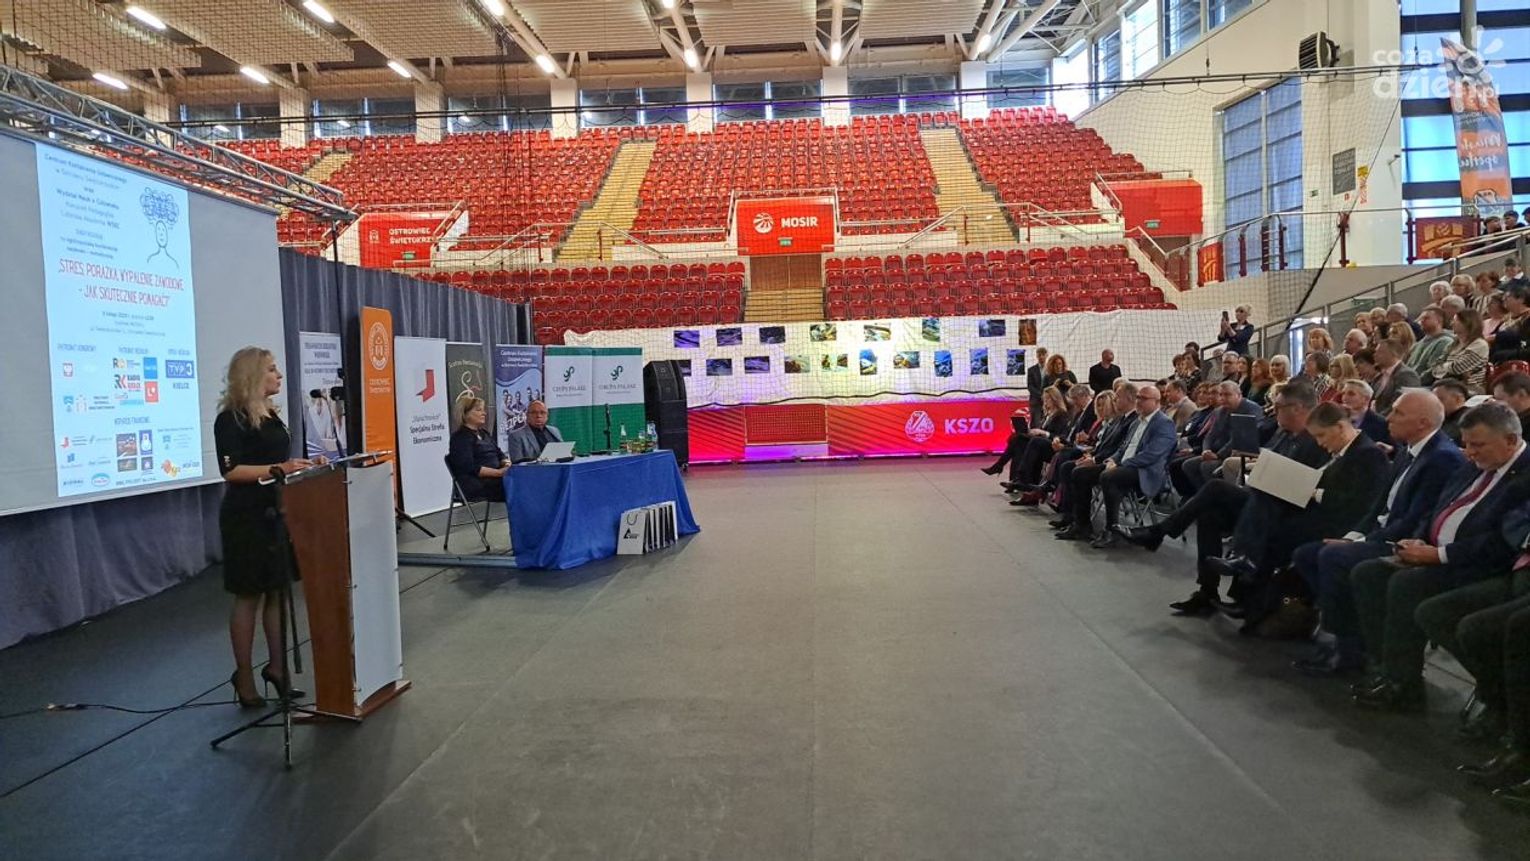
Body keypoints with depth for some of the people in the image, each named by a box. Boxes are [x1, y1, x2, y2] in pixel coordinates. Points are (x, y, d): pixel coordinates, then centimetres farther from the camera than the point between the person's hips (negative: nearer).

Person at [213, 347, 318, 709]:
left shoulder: (271, 414, 13)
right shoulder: (231, 418, -11)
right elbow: (231, 471, -19)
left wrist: (303, 465, 6)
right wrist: (279, 469, -25)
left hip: (276, 512, 8)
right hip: (247, 516, -8)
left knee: (278, 590, 11)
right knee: (249, 596, 1)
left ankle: (276, 666, 22)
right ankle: (244, 676, 12)